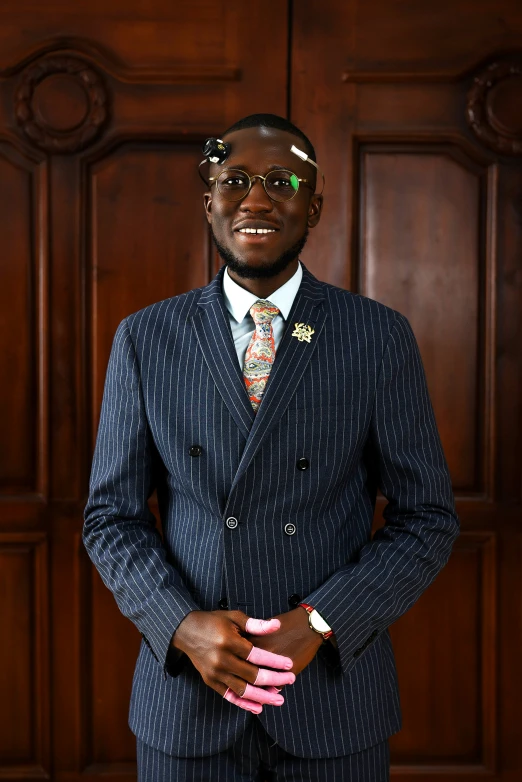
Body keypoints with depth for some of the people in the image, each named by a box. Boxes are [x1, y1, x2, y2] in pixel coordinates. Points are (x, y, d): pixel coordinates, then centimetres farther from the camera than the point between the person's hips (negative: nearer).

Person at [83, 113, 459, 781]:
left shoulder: (380, 337, -4)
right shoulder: (145, 338, 0)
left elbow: (426, 519, -2)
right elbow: (112, 517, 2)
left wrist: (318, 622, -13)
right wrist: (184, 625, -13)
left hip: (335, 697, 0)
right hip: (186, 694, 1)